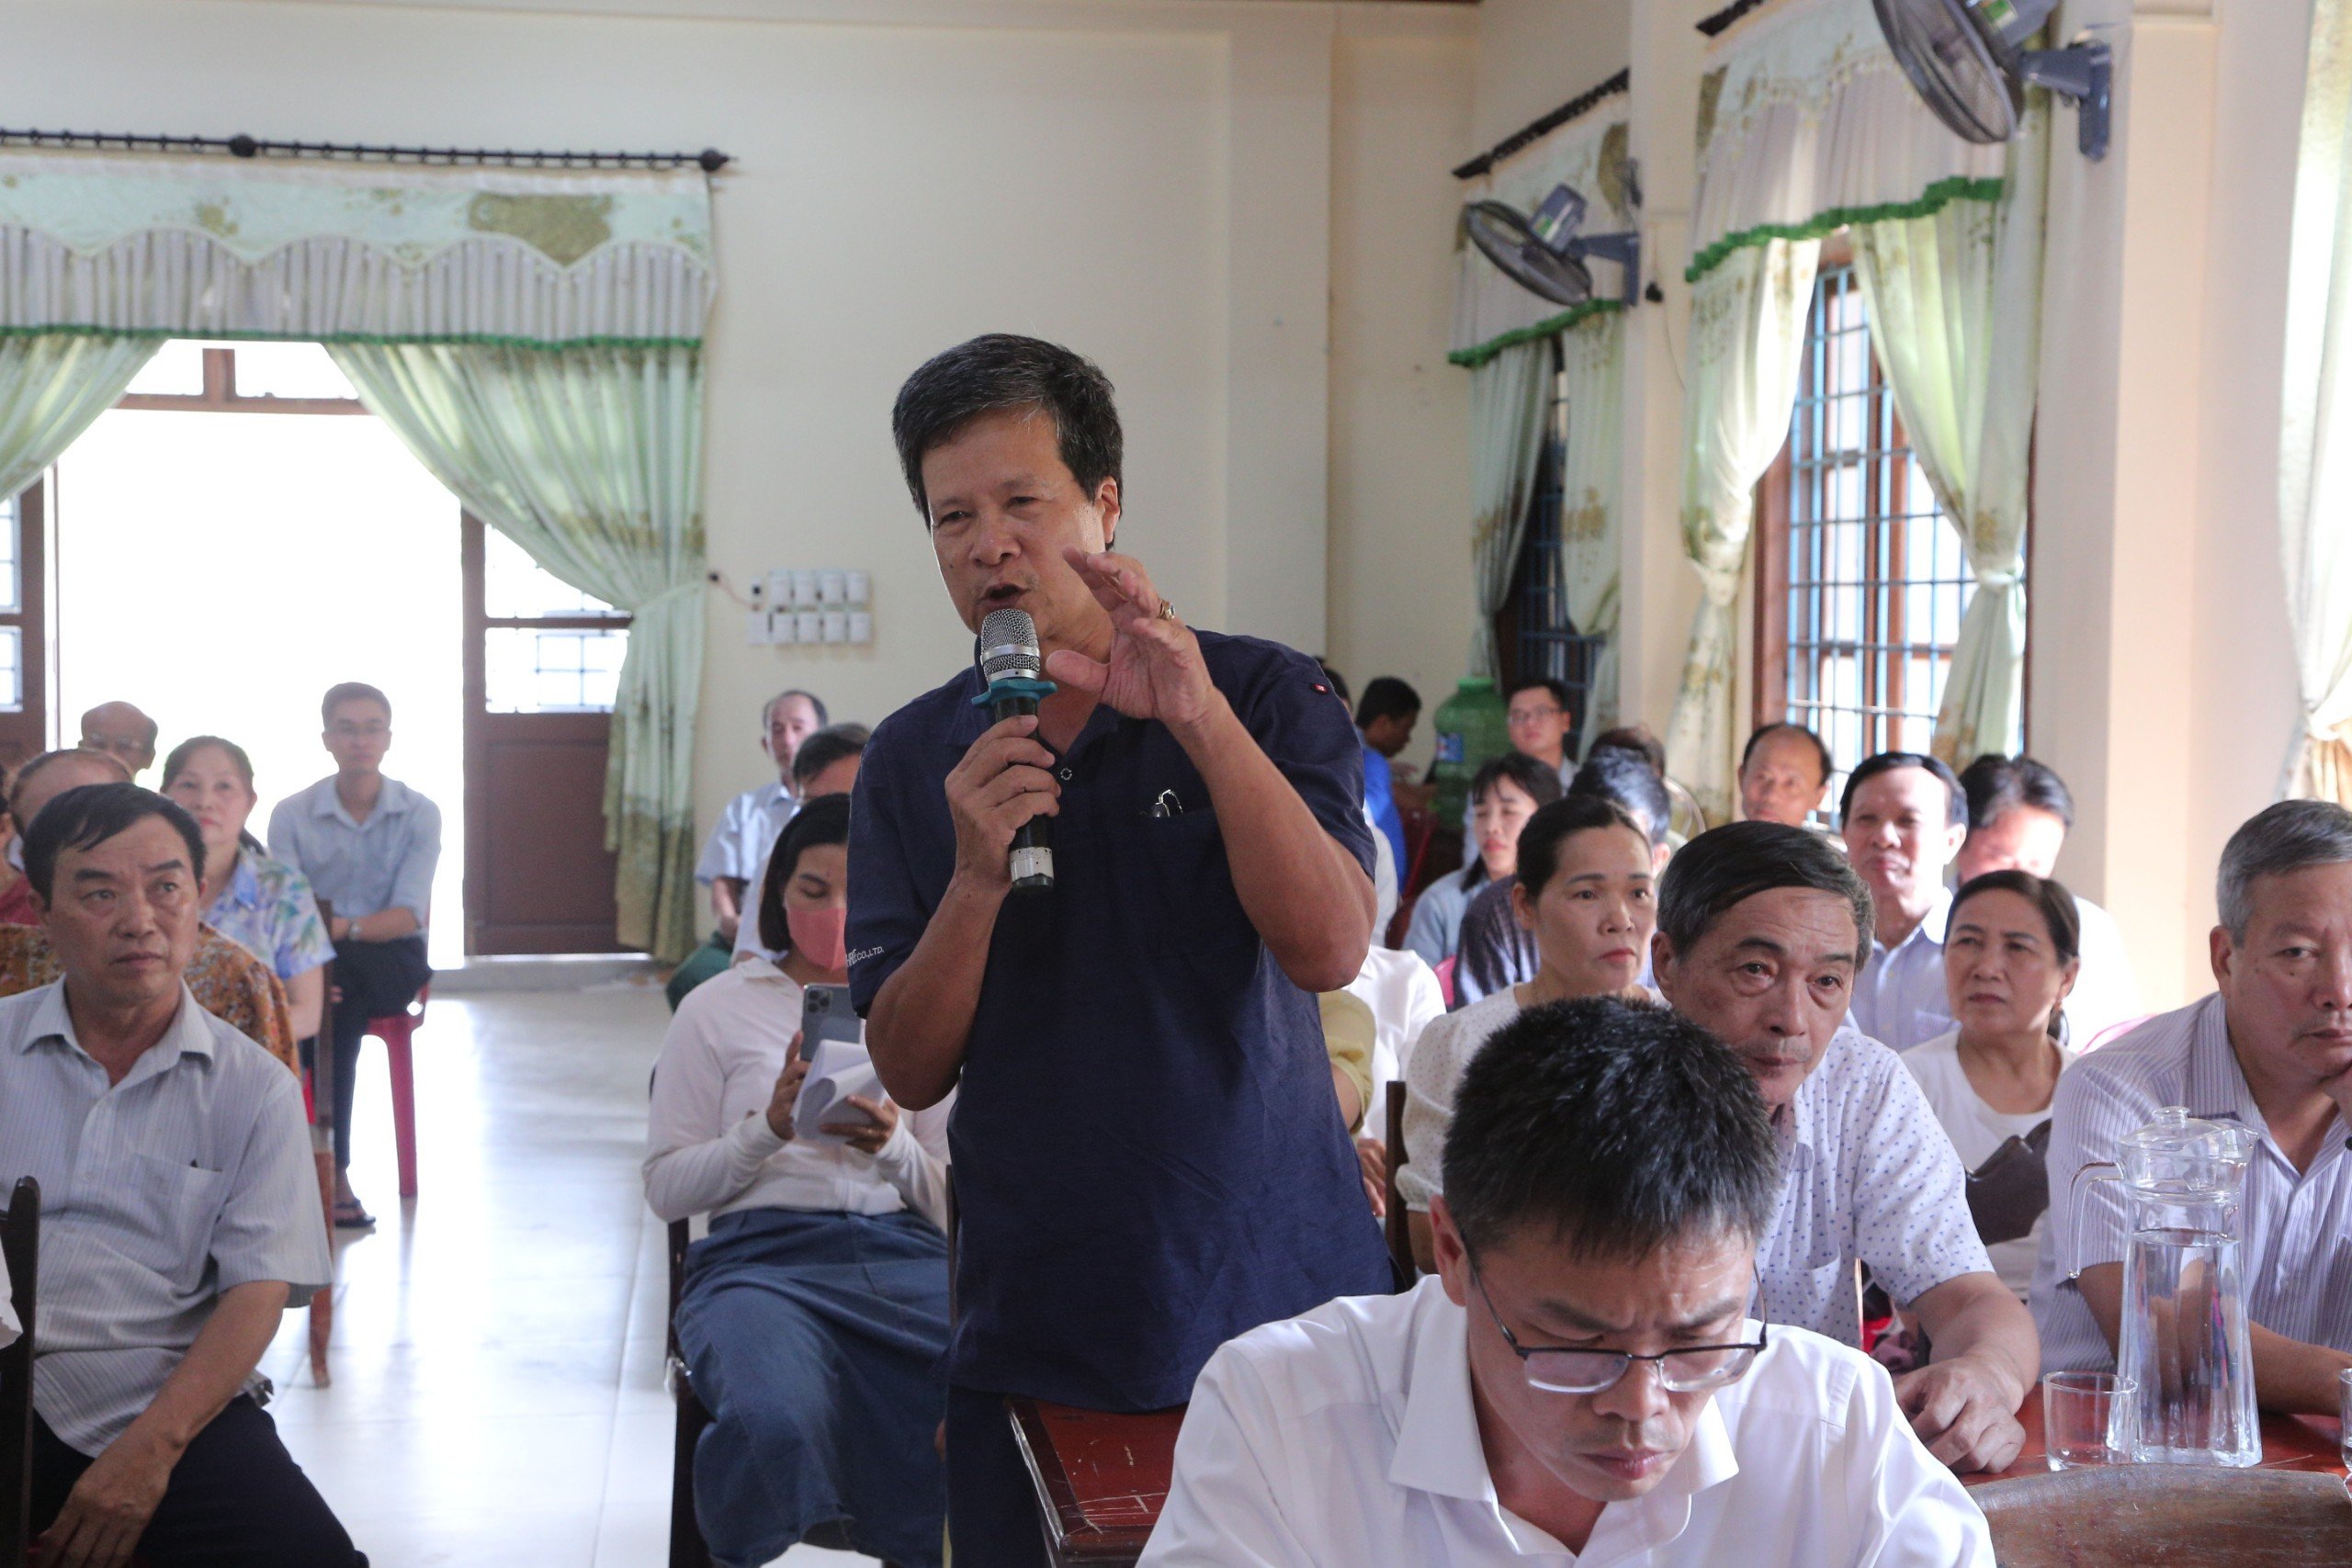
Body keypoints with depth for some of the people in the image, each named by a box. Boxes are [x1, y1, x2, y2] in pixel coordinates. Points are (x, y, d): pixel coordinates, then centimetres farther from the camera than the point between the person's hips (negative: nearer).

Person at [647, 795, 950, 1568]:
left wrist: (894, 1147, -6)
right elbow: (665, 1188, 8)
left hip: (906, 1252, 2)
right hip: (763, 1254, -2)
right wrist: (770, 1128, -8)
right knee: (776, 1420, -38)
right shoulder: (718, 1008, 13)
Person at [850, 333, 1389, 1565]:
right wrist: (976, 875, -16)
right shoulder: (910, 761, 4)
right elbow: (910, 1071, 1)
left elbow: (1331, 949, -17)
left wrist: (1202, 718, -26)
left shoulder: (1265, 696, -3)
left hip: (1278, 1303, -2)